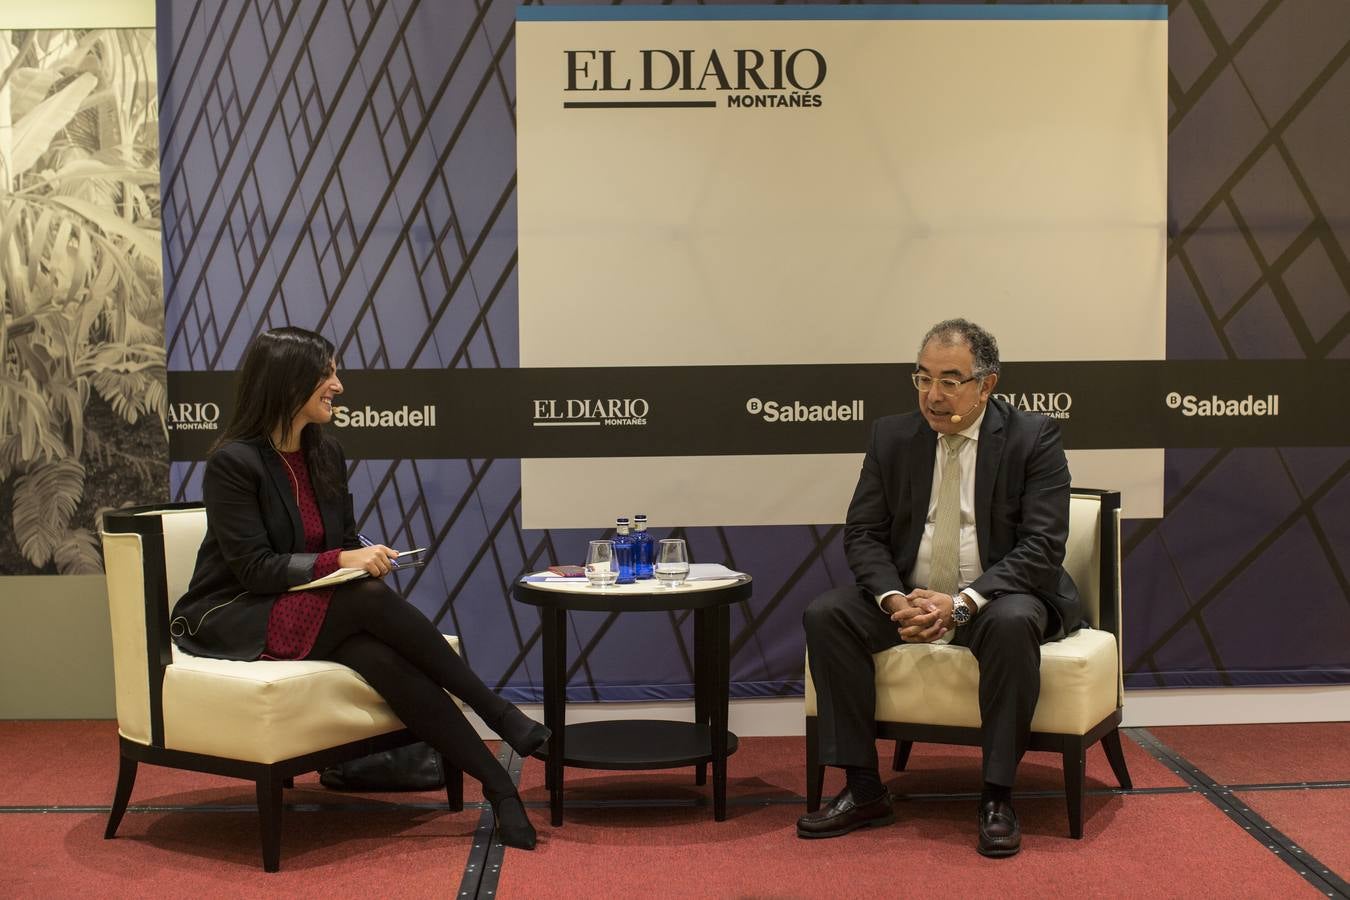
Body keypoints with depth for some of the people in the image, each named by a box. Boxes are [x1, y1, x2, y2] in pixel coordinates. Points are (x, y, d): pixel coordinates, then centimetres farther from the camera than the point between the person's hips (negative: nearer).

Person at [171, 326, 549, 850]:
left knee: (384, 658, -29)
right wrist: (340, 562, -27)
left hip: (313, 607, 6)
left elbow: (346, 541, 12)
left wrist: (368, 562, -11)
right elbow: (252, 568, -18)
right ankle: (501, 716, -23)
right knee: (372, 602, -32)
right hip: (235, 619, -5)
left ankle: (499, 790, -32)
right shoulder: (233, 462, -14)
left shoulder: (326, 454, 7)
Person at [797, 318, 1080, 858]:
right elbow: (862, 533, 2)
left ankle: (997, 797, -22)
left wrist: (962, 603, -27)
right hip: (909, 598, 4)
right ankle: (863, 790, -14)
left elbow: (1043, 546, -15)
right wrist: (894, 599, -18)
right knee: (825, 615, -20)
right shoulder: (892, 436, 3)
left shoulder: (1033, 438, -8)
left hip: (997, 597, -3)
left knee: (1012, 624, -37)